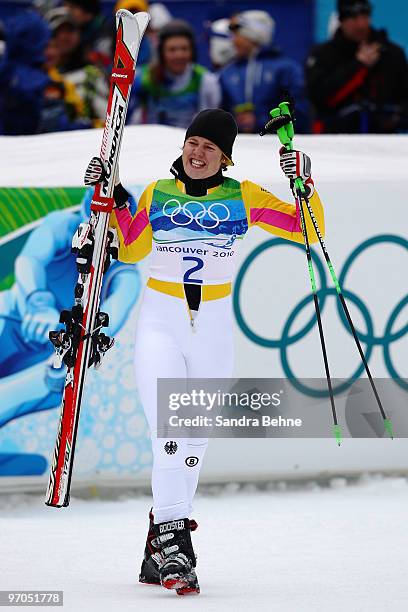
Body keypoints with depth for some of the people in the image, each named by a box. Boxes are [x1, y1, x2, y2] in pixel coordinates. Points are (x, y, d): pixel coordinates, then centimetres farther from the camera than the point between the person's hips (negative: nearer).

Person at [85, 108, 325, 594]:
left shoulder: (243, 197, 3)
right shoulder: (157, 194, 4)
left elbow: (309, 231, 1)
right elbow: (129, 249, 13)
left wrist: (304, 185, -13)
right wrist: (115, 204, 1)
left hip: (213, 328, 1)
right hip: (160, 321, -1)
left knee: (193, 442, 7)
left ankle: (159, 550, 18)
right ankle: (174, 540, -24)